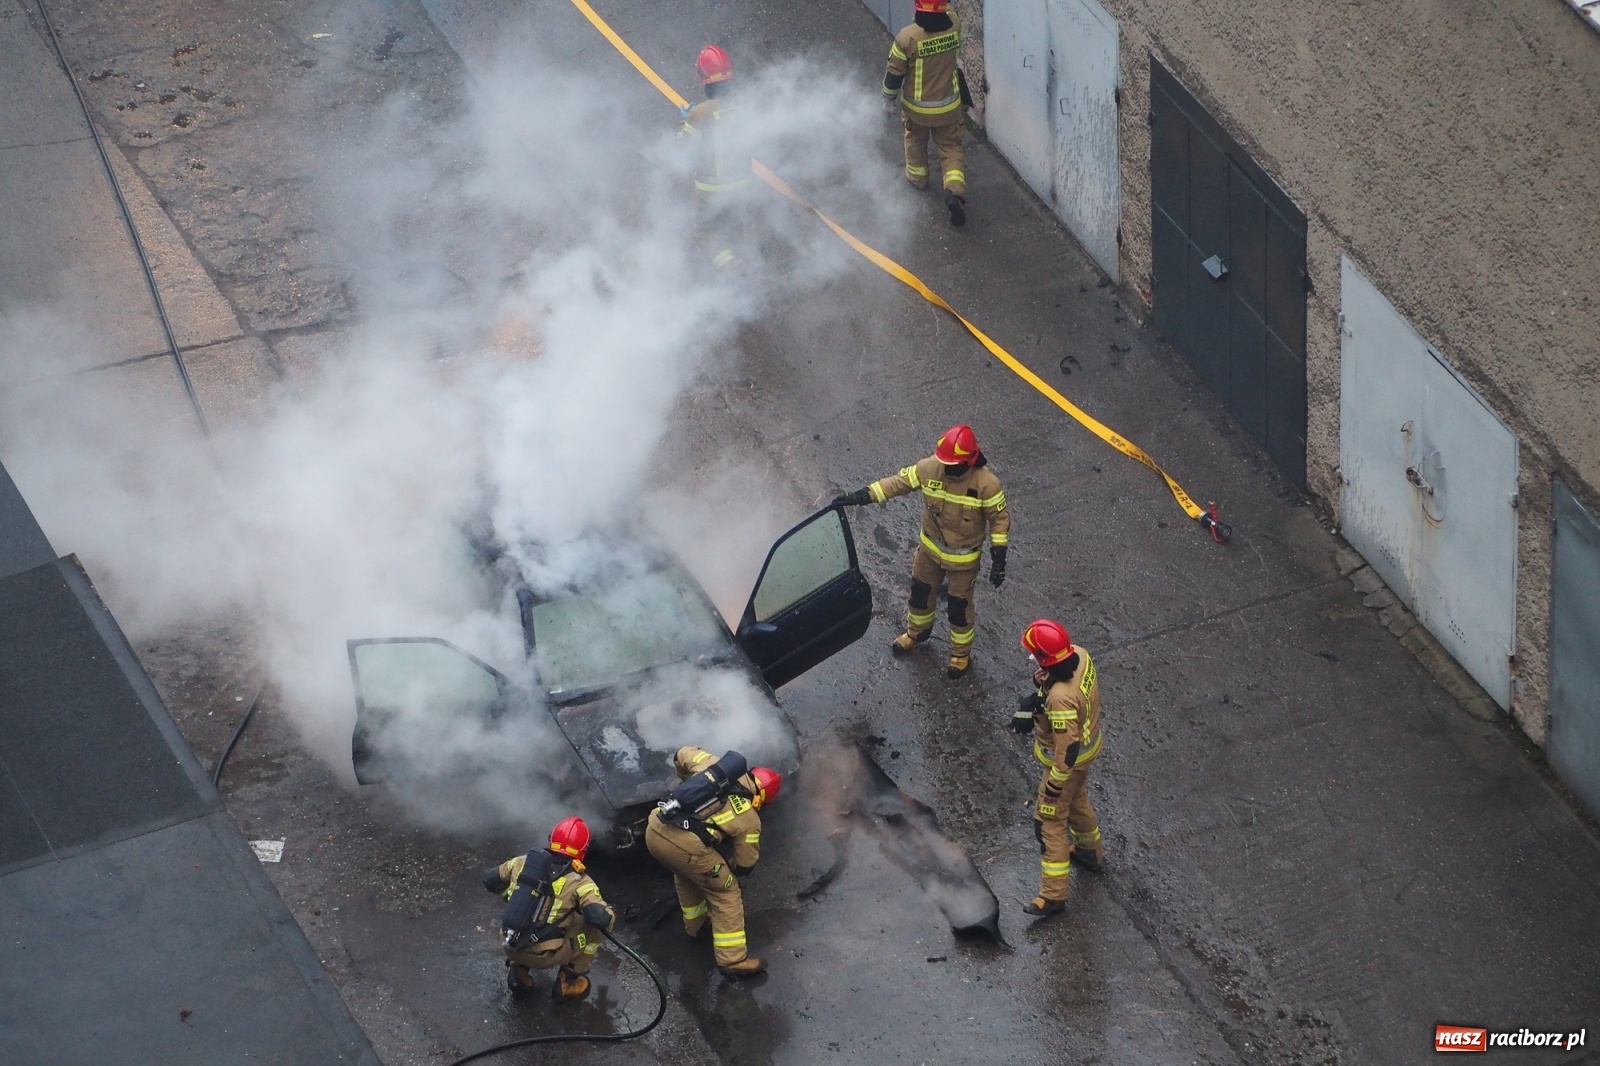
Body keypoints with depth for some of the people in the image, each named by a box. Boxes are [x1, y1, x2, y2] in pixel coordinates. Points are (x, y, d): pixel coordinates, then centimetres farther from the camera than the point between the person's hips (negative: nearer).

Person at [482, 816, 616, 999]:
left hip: (510, 947, 5)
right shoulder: (579, 882, -10)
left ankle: (518, 970, 23)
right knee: (593, 924, 12)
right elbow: (601, 918, -20)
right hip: (544, 956, -5)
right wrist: (610, 915, 4)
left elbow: (490, 880, 17)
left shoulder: (523, 862, 3)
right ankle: (569, 982, 17)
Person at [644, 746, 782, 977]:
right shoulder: (749, 819, 9)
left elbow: (682, 755, 29)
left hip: (654, 829, 6)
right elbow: (745, 865, 16)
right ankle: (734, 960, 11)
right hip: (686, 846, -6)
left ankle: (695, 925, 53)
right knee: (726, 892, 13)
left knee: (685, 874, 35)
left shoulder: (714, 765, 17)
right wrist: (725, 866, 37)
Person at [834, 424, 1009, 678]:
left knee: (959, 606, 14)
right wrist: (858, 497, -16)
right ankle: (917, 632, 55)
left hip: (963, 558, -4)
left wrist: (999, 559, -18)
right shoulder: (929, 468, -22)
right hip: (930, 548, 4)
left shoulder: (986, 484, -30)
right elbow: (898, 482, -11)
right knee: (920, 592, 25)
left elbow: (999, 518, -18)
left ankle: (961, 654, 39)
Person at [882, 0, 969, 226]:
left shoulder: (907, 38, -27)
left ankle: (917, 177, 49)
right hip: (948, 106, 1)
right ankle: (955, 191, -7)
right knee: (951, 147, 13)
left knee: (916, 140, 28)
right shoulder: (954, 25, -20)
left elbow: (894, 74, -13)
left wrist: (889, 101, 2)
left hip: (916, 107, -1)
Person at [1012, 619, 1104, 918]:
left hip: (1068, 761, -9)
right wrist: (1033, 702, -8)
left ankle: (1053, 895, 15)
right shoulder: (1079, 655, -18)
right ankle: (1091, 852, 55)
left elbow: (1067, 749, -33)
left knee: (1051, 821, 6)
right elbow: (1046, 677, 5)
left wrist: (1054, 784, -20)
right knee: (1076, 800, 32)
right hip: (1089, 742, 9)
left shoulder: (1061, 698, -41)